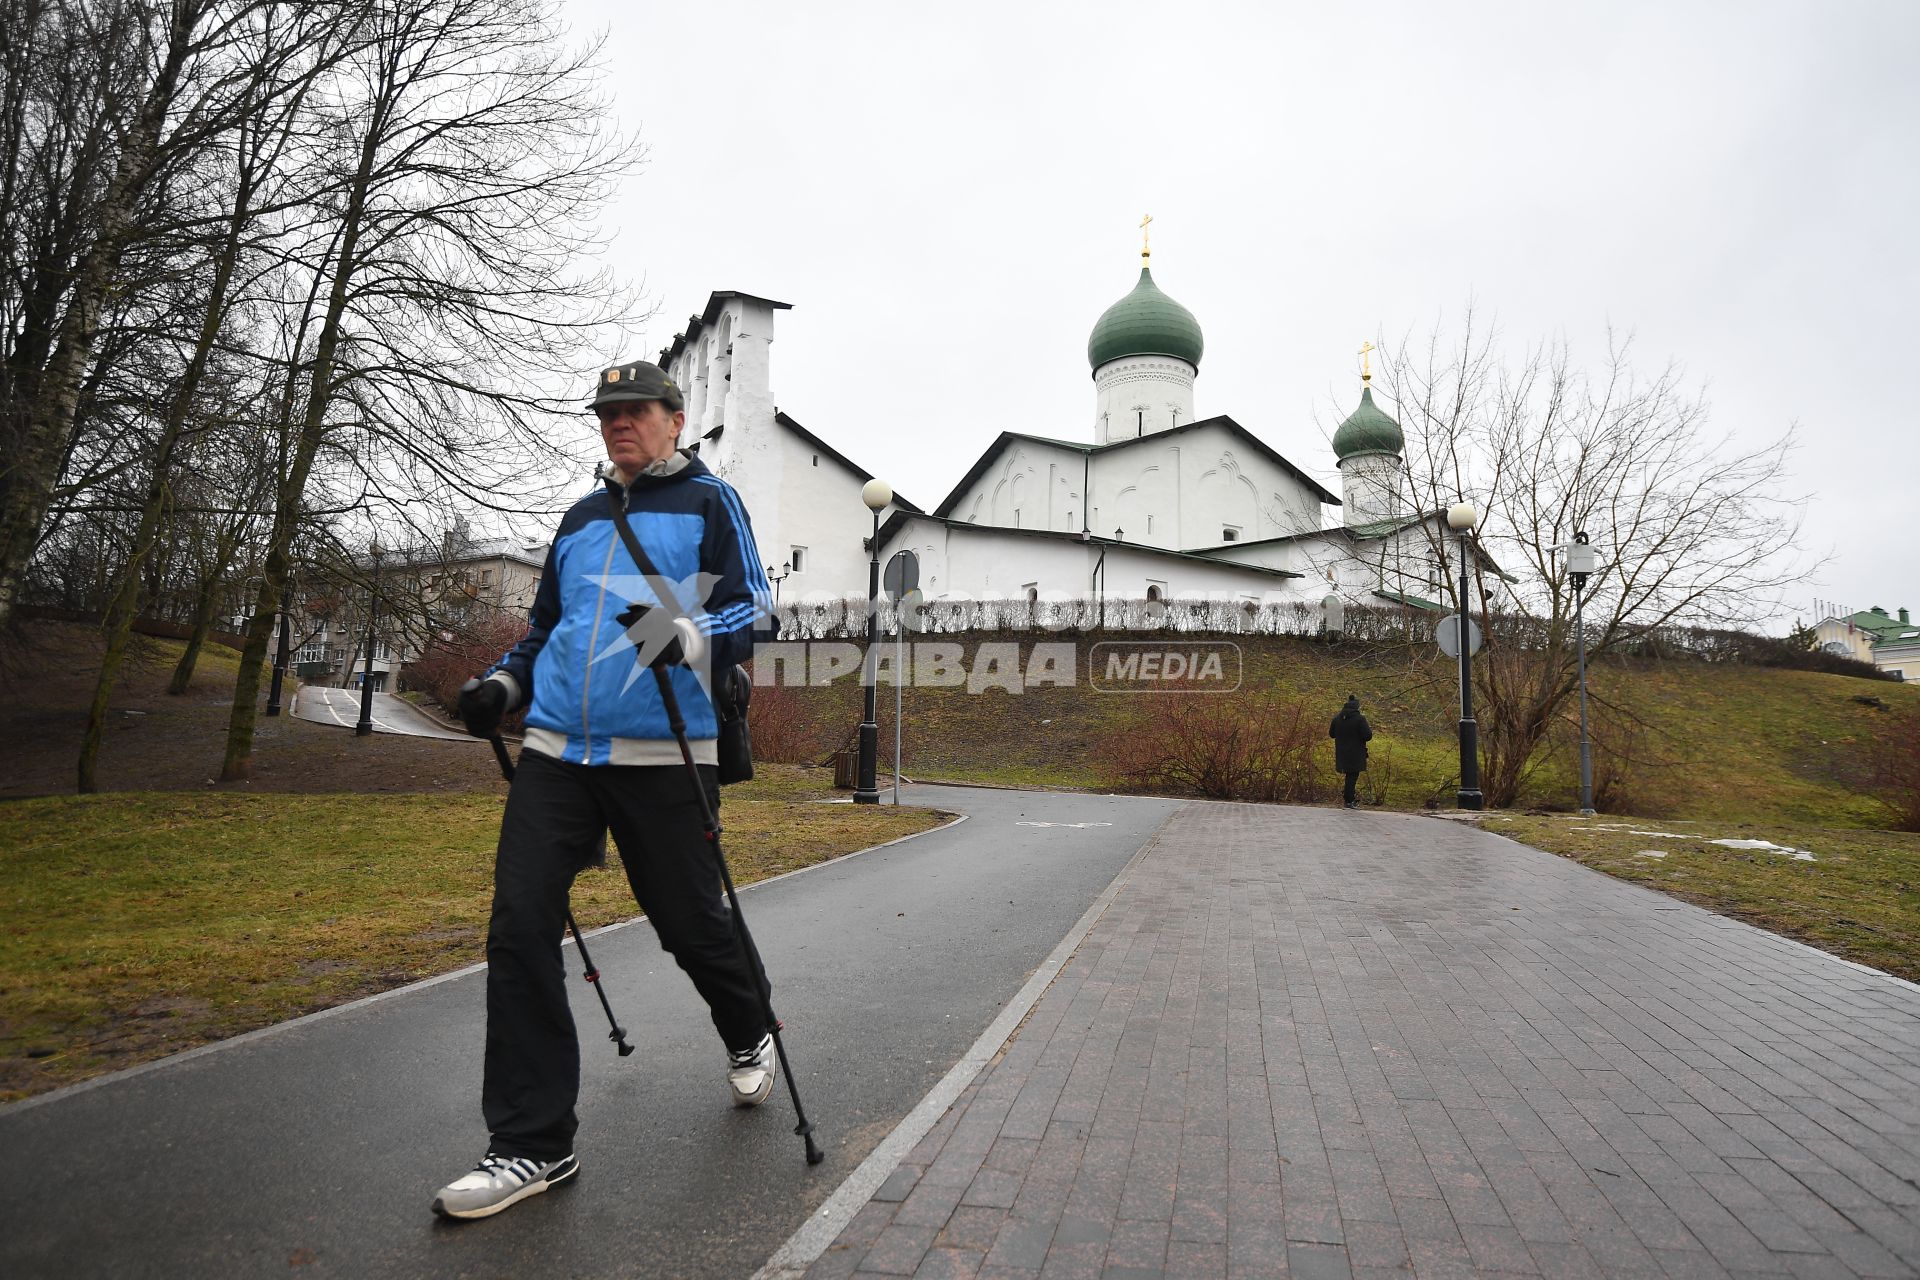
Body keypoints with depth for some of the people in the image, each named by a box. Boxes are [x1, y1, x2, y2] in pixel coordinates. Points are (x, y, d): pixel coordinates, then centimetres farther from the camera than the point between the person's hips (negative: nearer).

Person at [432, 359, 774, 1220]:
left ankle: (750, 1034, 38)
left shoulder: (708, 501, 4)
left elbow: (751, 605, -6)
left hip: (663, 755, -5)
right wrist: (504, 681, 11)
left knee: (688, 921, 5)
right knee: (519, 926, -3)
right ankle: (534, 1144, 11)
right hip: (557, 750, 5)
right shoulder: (581, 518, 21)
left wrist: (689, 637, -26)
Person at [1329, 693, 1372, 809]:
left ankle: (1351, 799, 25)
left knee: (1350, 775, 18)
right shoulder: (1360, 719, -14)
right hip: (1355, 755, -5)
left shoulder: (1337, 718, 2)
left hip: (1342, 754, 5)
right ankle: (1349, 801, 3)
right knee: (1352, 776, 2)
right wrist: (1369, 730, 6)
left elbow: (1331, 734, 12)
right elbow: (1367, 736, -15)